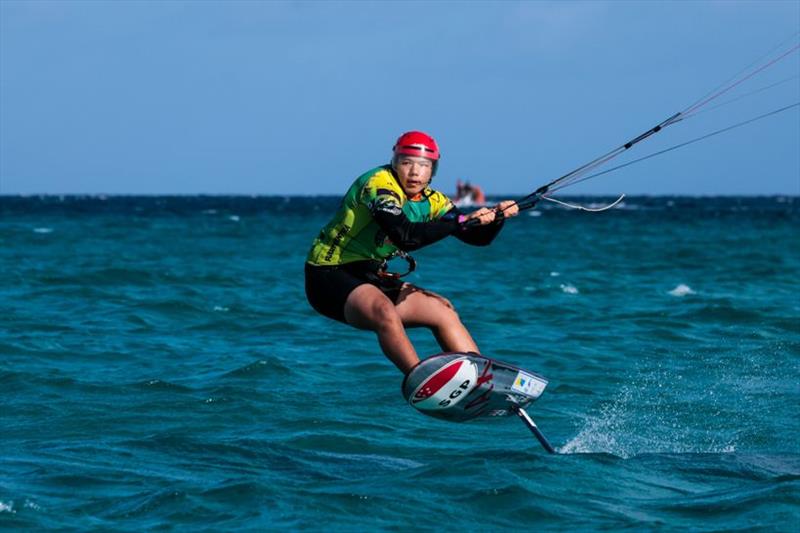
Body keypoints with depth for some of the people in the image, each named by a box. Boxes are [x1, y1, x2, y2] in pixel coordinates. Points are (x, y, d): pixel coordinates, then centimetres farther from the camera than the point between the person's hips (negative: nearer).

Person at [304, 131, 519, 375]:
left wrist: (496, 217, -18)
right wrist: (462, 221, -36)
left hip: (371, 278, 9)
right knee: (384, 311, -35)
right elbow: (405, 236, -35)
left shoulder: (430, 201, 5)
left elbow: (478, 237, 3)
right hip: (330, 276, -9)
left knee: (443, 310, 5)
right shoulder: (379, 183, -20)